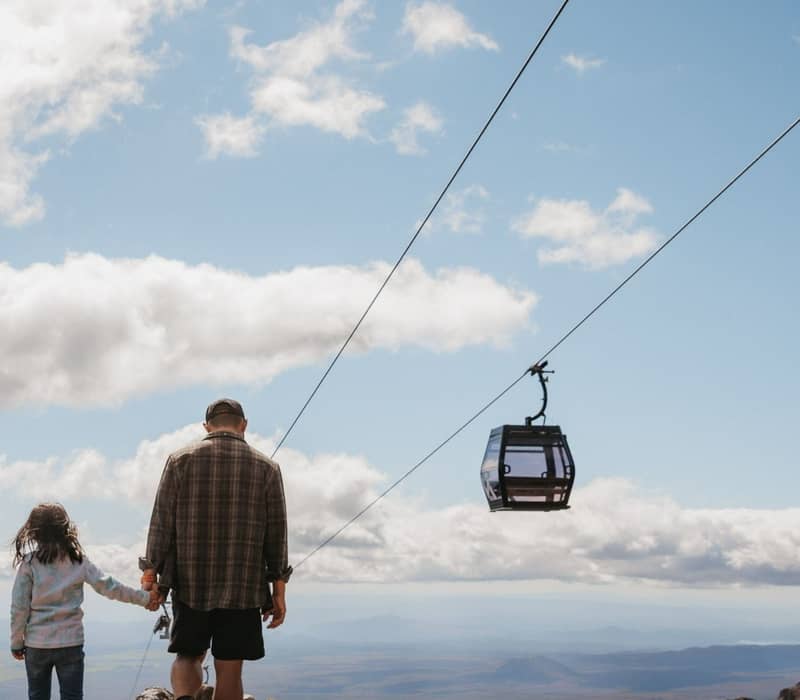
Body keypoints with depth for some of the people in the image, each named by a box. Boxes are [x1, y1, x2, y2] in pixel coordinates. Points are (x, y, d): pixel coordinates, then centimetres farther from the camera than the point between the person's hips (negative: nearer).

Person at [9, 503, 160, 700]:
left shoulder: (29, 563, -7)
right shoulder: (78, 561, -3)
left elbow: (19, 608, -7)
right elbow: (108, 586, -2)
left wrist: (16, 643, 4)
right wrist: (144, 598, 8)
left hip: (36, 645, -1)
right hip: (71, 643, 1)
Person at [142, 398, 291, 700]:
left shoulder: (180, 460, 2)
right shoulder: (266, 467, 3)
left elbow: (161, 522, -1)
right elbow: (276, 534, 3)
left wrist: (151, 573, 6)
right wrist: (278, 593, 7)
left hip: (190, 583, 1)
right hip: (243, 586, 0)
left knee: (188, 656, 15)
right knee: (229, 669, 5)